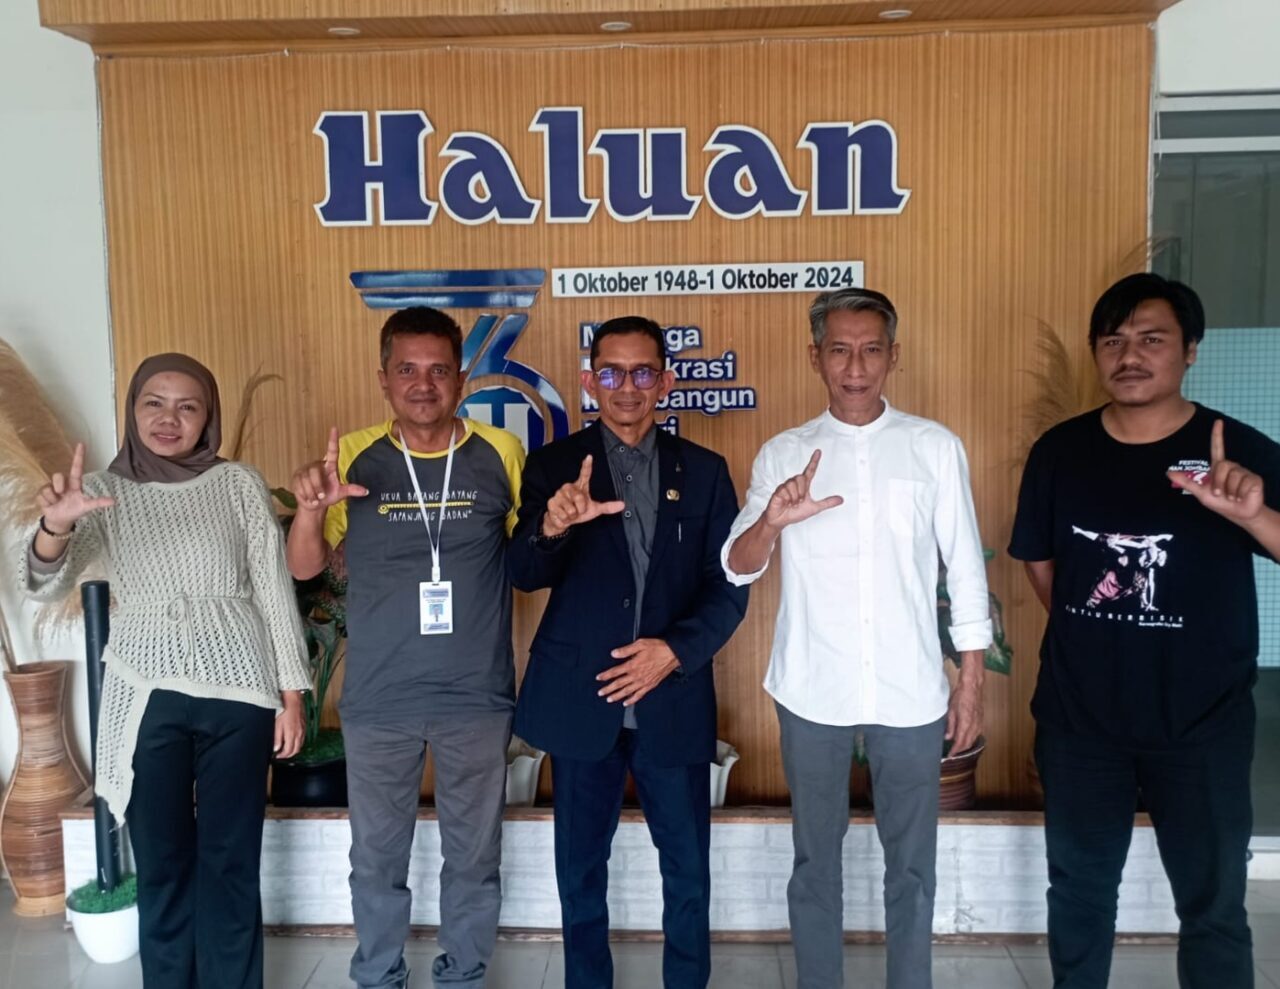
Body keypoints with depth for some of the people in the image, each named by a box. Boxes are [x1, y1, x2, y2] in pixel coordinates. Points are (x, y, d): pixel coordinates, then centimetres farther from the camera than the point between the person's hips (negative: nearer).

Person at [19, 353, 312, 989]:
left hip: (237, 692, -1)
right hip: (146, 698, 1)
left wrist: (292, 693, -2)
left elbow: (275, 591, 0)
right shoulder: (105, 492, 2)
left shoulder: (239, 484, -1)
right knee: (161, 863, 11)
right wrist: (55, 524, -32)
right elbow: (46, 584, -11)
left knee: (230, 861, 8)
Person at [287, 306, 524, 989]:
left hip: (477, 697, 0)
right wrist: (310, 508, -18)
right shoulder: (353, 456, -3)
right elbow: (304, 567, 2)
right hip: (377, 699, 1)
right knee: (376, 856, 17)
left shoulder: (501, 454, -5)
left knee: (473, 855, 16)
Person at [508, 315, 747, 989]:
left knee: (688, 869, 13)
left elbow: (729, 588, 2)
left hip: (674, 699, 1)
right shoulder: (553, 466, 0)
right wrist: (552, 527, -32)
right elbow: (523, 575, -11)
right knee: (581, 867, 14)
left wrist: (676, 649, -14)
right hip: (581, 700, 0)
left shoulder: (704, 471, 3)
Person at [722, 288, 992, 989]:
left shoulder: (935, 447, 0)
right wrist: (772, 521, -24)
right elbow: (736, 570, -3)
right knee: (816, 857, 13)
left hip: (911, 693, 0)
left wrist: (972, 683, 3)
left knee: (911, 861, 13)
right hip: (812, 692, 0)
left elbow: (965, 569, 4)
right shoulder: (783, 453, 0)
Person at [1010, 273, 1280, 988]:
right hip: (1078, 715, 2)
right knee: (1080, 888, 19)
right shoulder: (1060, 451, -2)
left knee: (1214, 904, 13)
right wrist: (1095, 641, 10)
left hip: (1202, 723, -2)